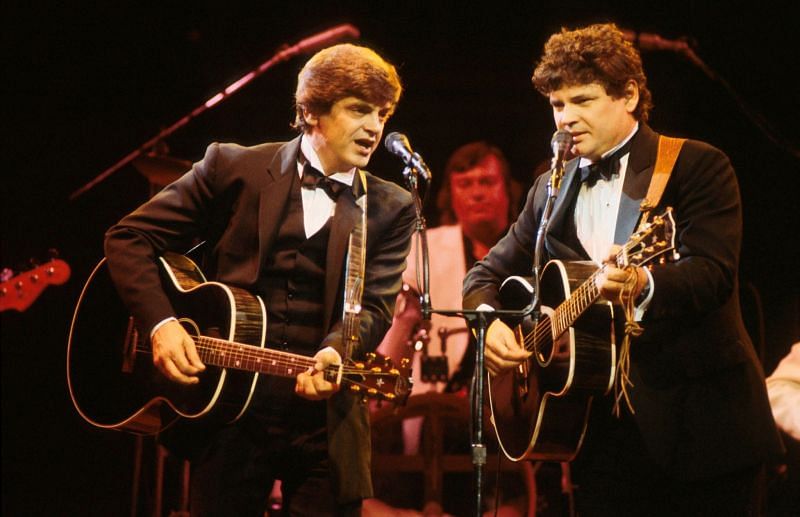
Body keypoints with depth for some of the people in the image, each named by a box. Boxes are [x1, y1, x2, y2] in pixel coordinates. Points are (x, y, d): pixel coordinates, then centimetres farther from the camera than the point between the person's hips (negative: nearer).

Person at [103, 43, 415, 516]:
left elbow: (374, 306, -5)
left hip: (323, 417, 1)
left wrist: (334, 354, -27)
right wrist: (161, 325, -11)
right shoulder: (235, 168, 3)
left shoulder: (391, 209, 7)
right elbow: (129, 238, 3)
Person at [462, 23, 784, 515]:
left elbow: (714, 272, -15)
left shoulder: (698, 165, -2)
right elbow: (488, 273, 19)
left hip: (700, 420, -4)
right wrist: (489, 320, -4)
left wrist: (644, 286, -35)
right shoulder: (551, 191, 14)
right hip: (605, 428, 4)